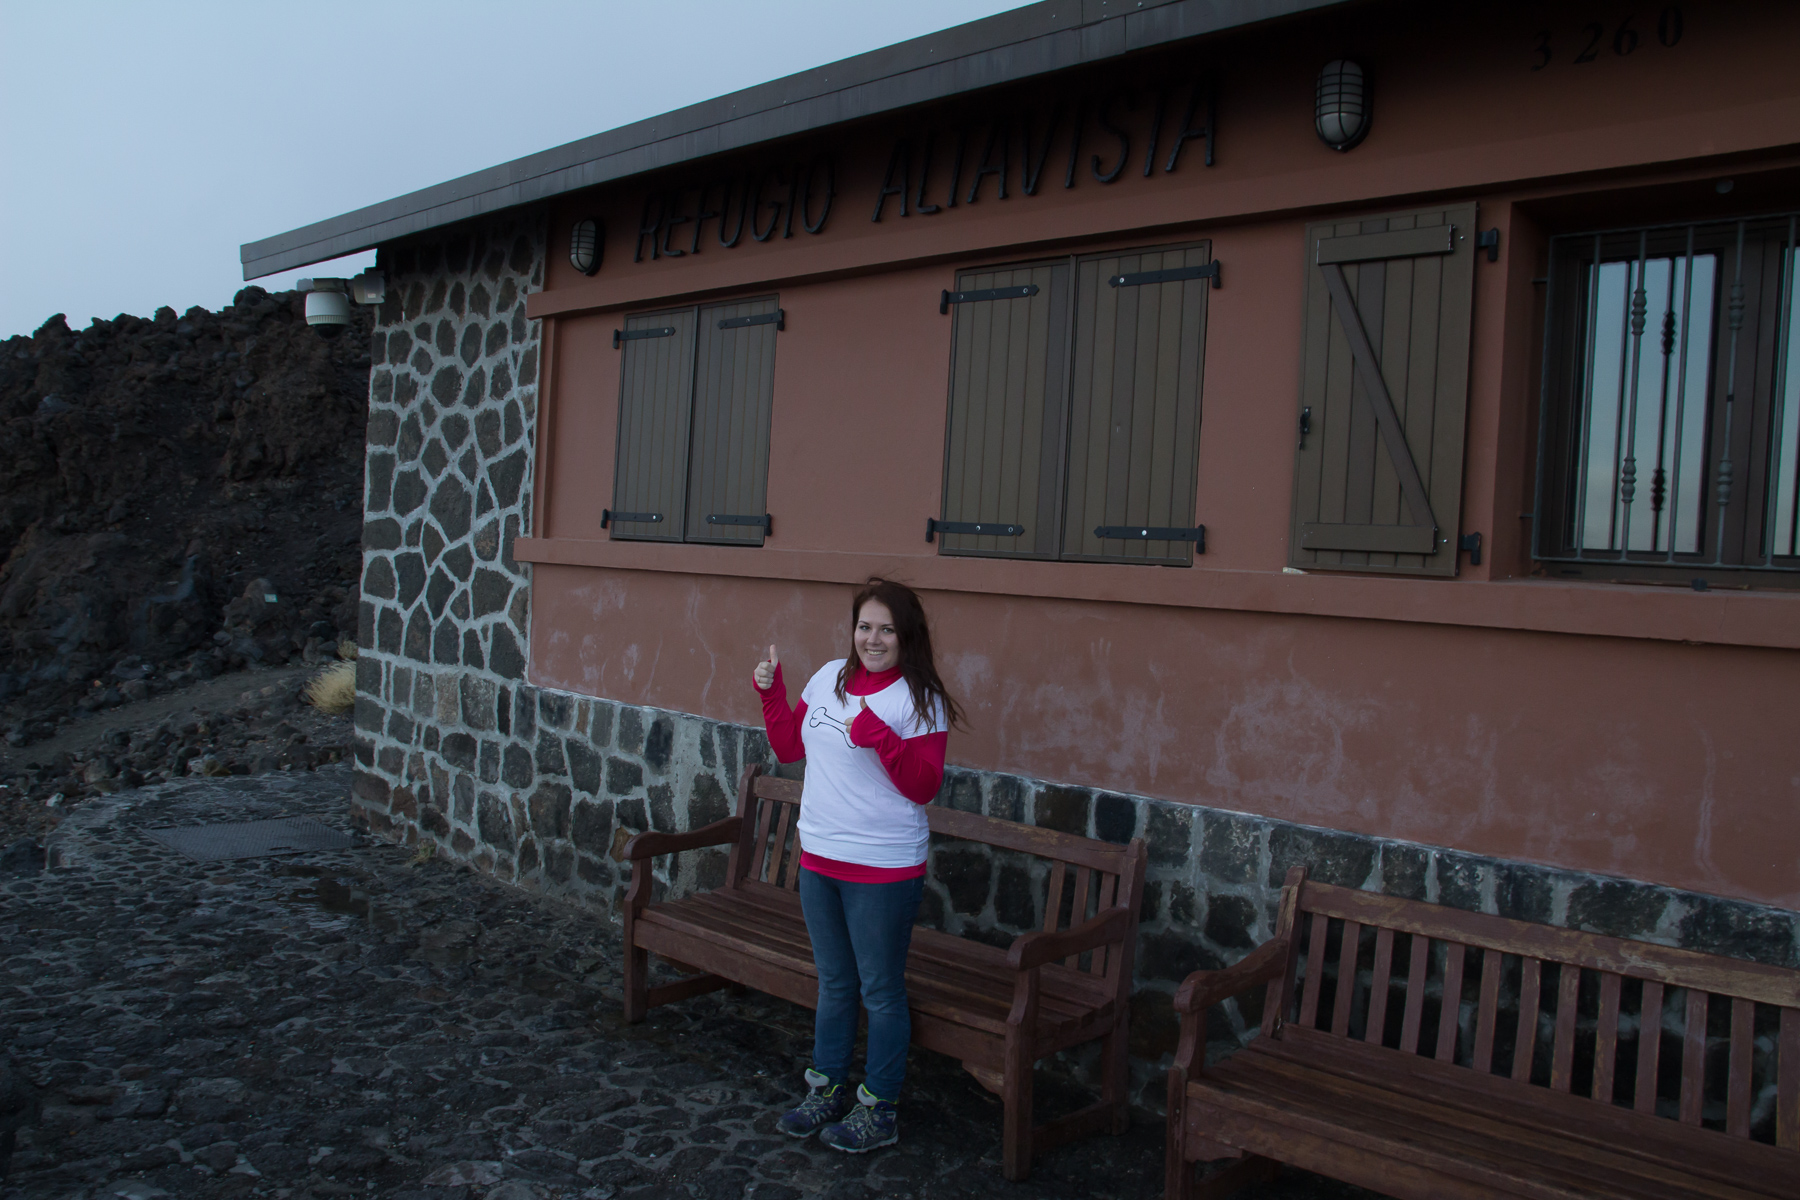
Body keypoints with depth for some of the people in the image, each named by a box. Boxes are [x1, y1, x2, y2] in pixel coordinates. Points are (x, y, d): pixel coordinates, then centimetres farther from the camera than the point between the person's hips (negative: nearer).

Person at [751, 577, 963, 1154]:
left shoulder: (919, 700, -12)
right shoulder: (829, 678, 5)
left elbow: (923, 786, -16)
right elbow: (790, 746, 15)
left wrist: (881, 737, -27)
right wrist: (771, 691, 5)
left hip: (883, 868, -6)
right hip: (820, 857, 6)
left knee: (880, 990, 7)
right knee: (834, 981, 20)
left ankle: (878, 1109, 23)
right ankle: (827, 1090, 36)